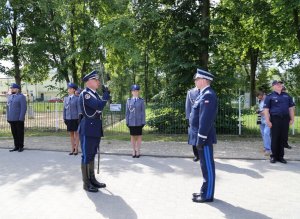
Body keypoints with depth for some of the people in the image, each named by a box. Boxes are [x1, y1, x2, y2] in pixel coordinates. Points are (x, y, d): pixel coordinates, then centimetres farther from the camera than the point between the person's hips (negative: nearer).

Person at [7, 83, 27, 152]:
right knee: (14, 133, 9)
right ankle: (16, 146, 18)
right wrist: (8, 117, 11)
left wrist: (21, 118, -18)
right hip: (12, 119, 6)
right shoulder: (10, 96, 14)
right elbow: (8, 107, 17)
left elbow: (24, 108, -13)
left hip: (19, 119, -6)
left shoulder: (21, 97, -7)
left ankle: (21, 147, 11)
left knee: (20, 133, 2)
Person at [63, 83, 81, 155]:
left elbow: (79, 109, -7)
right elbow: (64, 109, 12)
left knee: (76, 133, 4)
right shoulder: (66, 98, 9)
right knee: (71, 134, 9)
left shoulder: (77, 98, -5)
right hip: (68, 118, 4)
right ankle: (72, 149, 17)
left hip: (75, 118, -4)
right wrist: (64, 118, 9)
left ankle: (76, 149, 10)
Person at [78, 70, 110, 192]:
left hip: (95, 130, 9)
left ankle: (92, 179, 26)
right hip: (88, 130, -9)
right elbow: (100, 106, -27)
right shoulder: (85, 94, -15)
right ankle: (86, 183, 9)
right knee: (86, 156, 0)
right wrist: (106, 93, -14)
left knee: (92, 155, 16)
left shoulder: (94, 94, 13)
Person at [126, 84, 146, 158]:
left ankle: (138, 151, 12)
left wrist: (143, 122, -6)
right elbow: (127, 112, 5)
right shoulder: (129, 101, 4)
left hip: (139, 121, -1)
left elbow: (143, 112, -1)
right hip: (131, 121, 1)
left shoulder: (141, 101, 0)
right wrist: (127, 122, 1)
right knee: (132, 136, 7)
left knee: (139, 136, 4)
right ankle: (134, 151, 16)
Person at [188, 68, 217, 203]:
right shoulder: (204, 94, 15)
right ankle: (205, 191, 28)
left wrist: (200, 139, -22)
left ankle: (208, 195, 10)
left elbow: (206, 119, -23)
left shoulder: (208, 95, -17)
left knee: (207, 166, 0)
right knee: (205, 166, 17)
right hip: (201, 137, 10)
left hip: (204, 138, -10)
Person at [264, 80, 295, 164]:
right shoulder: (270, 96, 1)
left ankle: (280, 156, 16)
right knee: (275, 138, 0)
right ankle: (274, 156, 10)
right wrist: (268, 121, -11)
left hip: (285, 119, 4)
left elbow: (291, 108, 17)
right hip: (275, 119, -4)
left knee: (284, 138, 6)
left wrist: (292, 119, 10)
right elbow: (266, 109, -4)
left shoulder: (287, 96, 15)